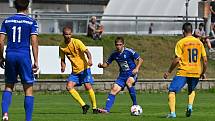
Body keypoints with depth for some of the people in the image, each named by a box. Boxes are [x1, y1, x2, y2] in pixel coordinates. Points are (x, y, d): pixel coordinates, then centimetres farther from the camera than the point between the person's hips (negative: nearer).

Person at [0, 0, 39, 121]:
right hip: (24, 56, -3)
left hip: (10, 55, 3)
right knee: (28, 89, 5)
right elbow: (34, 42, -7)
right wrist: (36, 62, -7)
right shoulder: (31, 22, -1)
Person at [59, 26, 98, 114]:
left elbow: (86, 51, -20)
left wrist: (90, 59, -41)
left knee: (88, 86, -15)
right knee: (69, 87, -11)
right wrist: (63, 66, -13)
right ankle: (84, 105, -3)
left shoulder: (76, 42, -12)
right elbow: (62, 59, 10)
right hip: (75, 70, 5)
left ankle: (94, 107, 1)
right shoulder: (62, 46, 1)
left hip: (84, 68, -5)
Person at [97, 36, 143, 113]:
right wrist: (101, 66, -10)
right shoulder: (114, 54, 4)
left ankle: (135, 104, -24)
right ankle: (107, 109, -16)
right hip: (122, 75, 5)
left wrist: (137, 68, -23)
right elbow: (107, 64, 12)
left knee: (128, 82, -36)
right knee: (114, 89, -12)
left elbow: (140, 60, -7)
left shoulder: (129, 52, -10)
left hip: (131, 74, -5)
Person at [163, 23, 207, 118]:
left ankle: (172, 112, -17)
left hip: (183, 72, -5)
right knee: (191, 90, 31)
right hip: (196, 72, 5)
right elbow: (205, 60, 7)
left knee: (172, 91, -1)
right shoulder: (199, 42, 7)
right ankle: (190, 106, 7)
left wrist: (169, 72, 0)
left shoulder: (181, 42, -6)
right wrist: (203, 73, 21)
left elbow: (177, 60, -11)